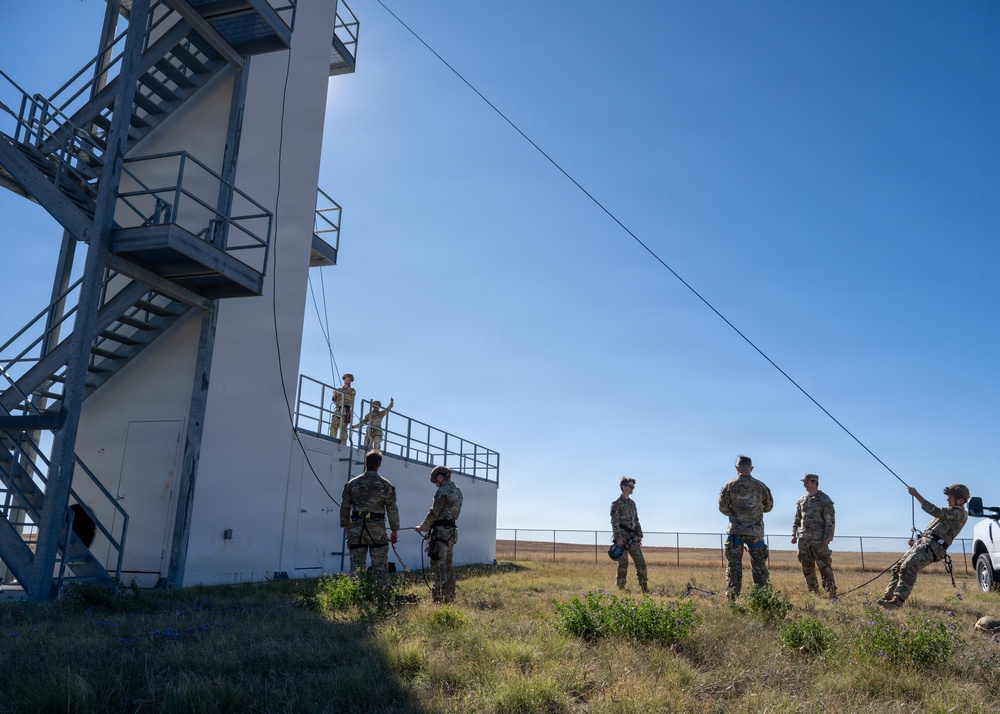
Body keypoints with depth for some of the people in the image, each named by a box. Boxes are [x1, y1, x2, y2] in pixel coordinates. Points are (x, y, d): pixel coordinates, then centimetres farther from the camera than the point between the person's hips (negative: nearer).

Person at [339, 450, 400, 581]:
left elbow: (344, 508, 11)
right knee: (380, 568, 3)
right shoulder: (385, 485, 0)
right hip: (377, 530, -2)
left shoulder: (352, 483, 7)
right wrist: (394, 530, 7)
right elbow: (392, 510, -1)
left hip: (356, 530, 2)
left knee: (356, 567, 5)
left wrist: (347, 528, 20)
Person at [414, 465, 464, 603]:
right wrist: (428, 527, 17)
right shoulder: (458, 491, 14)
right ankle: (450, 597, 18)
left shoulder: (443, 492, -14)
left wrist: (422, 528, 3)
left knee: (438, 565, -8)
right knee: (448, 565, 14)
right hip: (452, 530, 9)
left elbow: (433, 514, -13)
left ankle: (438, 596, -10)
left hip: (441, 531, -9)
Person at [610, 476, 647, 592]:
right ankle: (620, 587, 2)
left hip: (632, 537, 7)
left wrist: (639, 535, 13)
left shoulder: (632, 503, 17)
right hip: (622, 536, -7)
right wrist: (618, 538, -19)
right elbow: (614, 522, -12)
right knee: (623, 563, -7)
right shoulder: (616, 503, -6)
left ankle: (644, 587, 9)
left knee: (640, 561, 3)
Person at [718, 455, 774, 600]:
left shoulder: (729, 486, -4)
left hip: (736, 531, -1)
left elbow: (722, 508, -3)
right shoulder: (760, 486, 1)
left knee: (733, 564, 4)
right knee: (759, 565, 11)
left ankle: (732, 596, 1)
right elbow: (769, 506, 11)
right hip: (756, 531, 1)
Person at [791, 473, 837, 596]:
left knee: (824, 565, -6)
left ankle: (831, 590, -2)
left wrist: (827, 537, -14)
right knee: (807, 566, 7)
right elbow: (797, 519, 19)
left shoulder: (825, 500, -3)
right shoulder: (801, 501, 15)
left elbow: (830, 520, -7)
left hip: (819, 539, -6)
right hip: (803, 539, 6)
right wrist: (794, 534, 10)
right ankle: (813, 590, 14)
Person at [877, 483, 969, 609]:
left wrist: (916, 494, -14)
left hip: (932, 546, -10)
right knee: (898, 567, 3)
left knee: (908, 568, -25)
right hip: (922, 542, 10)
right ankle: (888, 597, 3)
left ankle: (898, 601, -28)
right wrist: (916, 541, 19)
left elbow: (936, 511, -15)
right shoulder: (950, 512, 30)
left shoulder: (959, 512, -1)